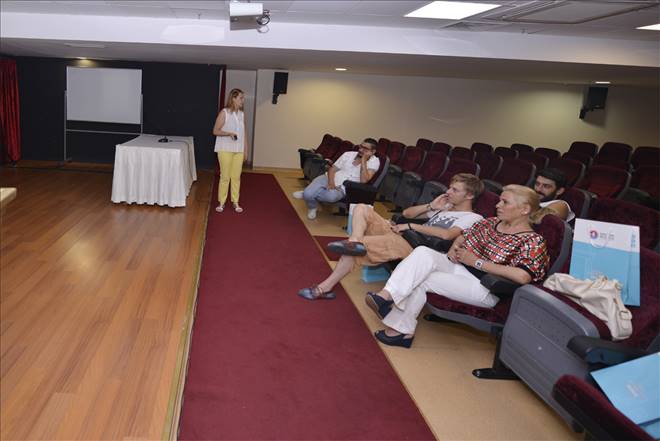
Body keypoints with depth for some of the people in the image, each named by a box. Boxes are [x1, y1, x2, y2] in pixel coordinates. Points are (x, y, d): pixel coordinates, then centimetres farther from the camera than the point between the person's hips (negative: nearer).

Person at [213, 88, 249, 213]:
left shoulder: (241, 114, 8)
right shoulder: (224, 112, -7)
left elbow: (244, 133, 12)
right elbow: (215, 131, -8)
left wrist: (245, 150, 10)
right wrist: (229, 133, -23)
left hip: (239, 150, 4)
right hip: (225, 150, -4)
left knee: (236, 177, 6)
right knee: (225, 176, 0)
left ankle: (235, 201, 16)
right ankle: (221, 202, 11)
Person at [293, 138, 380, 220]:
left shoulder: (374, 161, -3)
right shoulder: (348, 154, 9)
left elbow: (364, 180, -17)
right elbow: (332, 169, 6)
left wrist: (363, 161, -19)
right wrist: (331, 182, -14)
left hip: (341, 188, -3)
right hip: (327, 178, 3)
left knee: (332, 196, -38)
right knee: (308, 193, -24)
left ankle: (307, 193, -7)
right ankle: (313, 207, 12)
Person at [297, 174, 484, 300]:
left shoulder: (474, 219, 0)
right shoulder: (445, 208, 26)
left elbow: (447, 235, -21)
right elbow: (406, 213, 24)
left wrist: (411, 226, -14)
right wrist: (431, 207, 9)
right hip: (402, 238, 8)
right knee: (362, 208, -4)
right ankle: (355, 243, -29)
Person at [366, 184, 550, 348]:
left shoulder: (533, 241, -8)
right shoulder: (491, 222, 14)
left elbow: (523, 277, -25)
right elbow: (463, 236, 27)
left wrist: (477, 261, -19)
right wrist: (454, 247, 1)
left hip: (486, 288, -7)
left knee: (421, 280, -23)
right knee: (423, 252, -21)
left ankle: (401, 329, -8)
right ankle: (386, 295, -29)